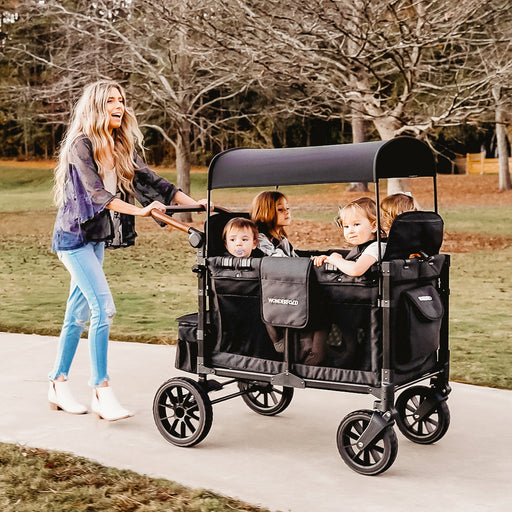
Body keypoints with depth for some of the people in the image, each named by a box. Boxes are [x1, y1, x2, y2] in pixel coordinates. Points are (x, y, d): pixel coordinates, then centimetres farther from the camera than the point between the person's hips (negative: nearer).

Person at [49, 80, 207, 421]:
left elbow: (149, 180, 4)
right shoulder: (81, 145, -12)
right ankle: (101, 392, -8)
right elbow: (95, 191, -24)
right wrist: (139, 210, -35)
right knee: (103, 308, -15)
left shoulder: (122, 148, 9)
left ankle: (59, 385, 22)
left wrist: (194, 203, -6)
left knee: (78, 313, 11)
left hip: (97, 238, 7)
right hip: (74, 236, -7)